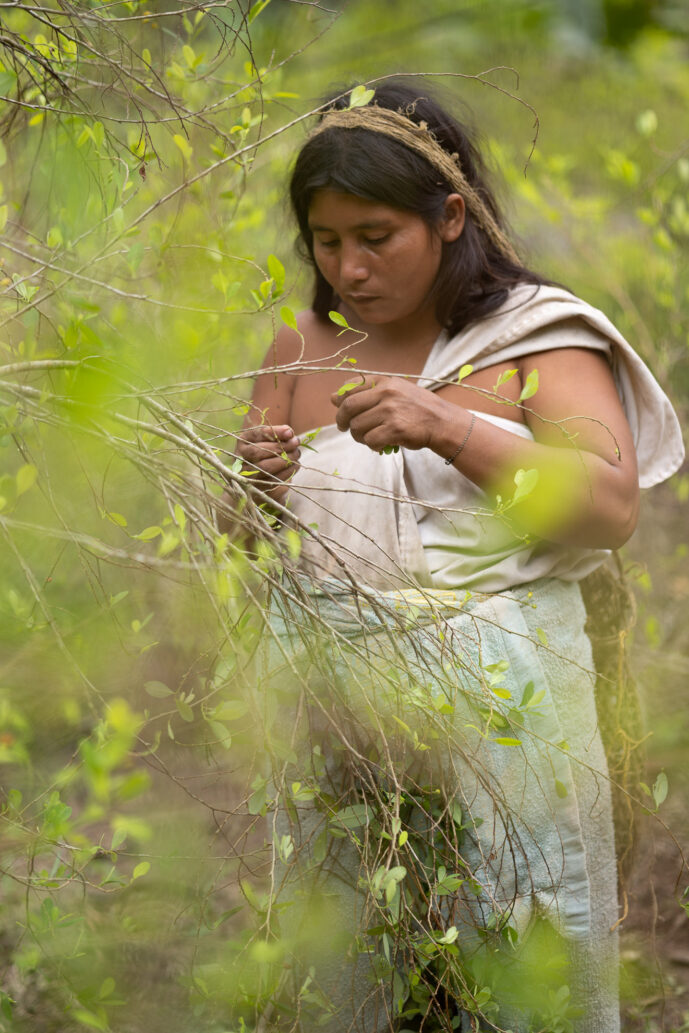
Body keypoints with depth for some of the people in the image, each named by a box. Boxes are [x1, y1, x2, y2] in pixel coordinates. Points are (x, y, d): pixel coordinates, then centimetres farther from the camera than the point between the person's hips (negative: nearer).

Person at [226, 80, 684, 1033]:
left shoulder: (534, 337, -1)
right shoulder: (305, 348, 9)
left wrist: (449, 429, -22)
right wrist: (254, 482, -10)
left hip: (498, 714, -3)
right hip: (335, 720, 3)